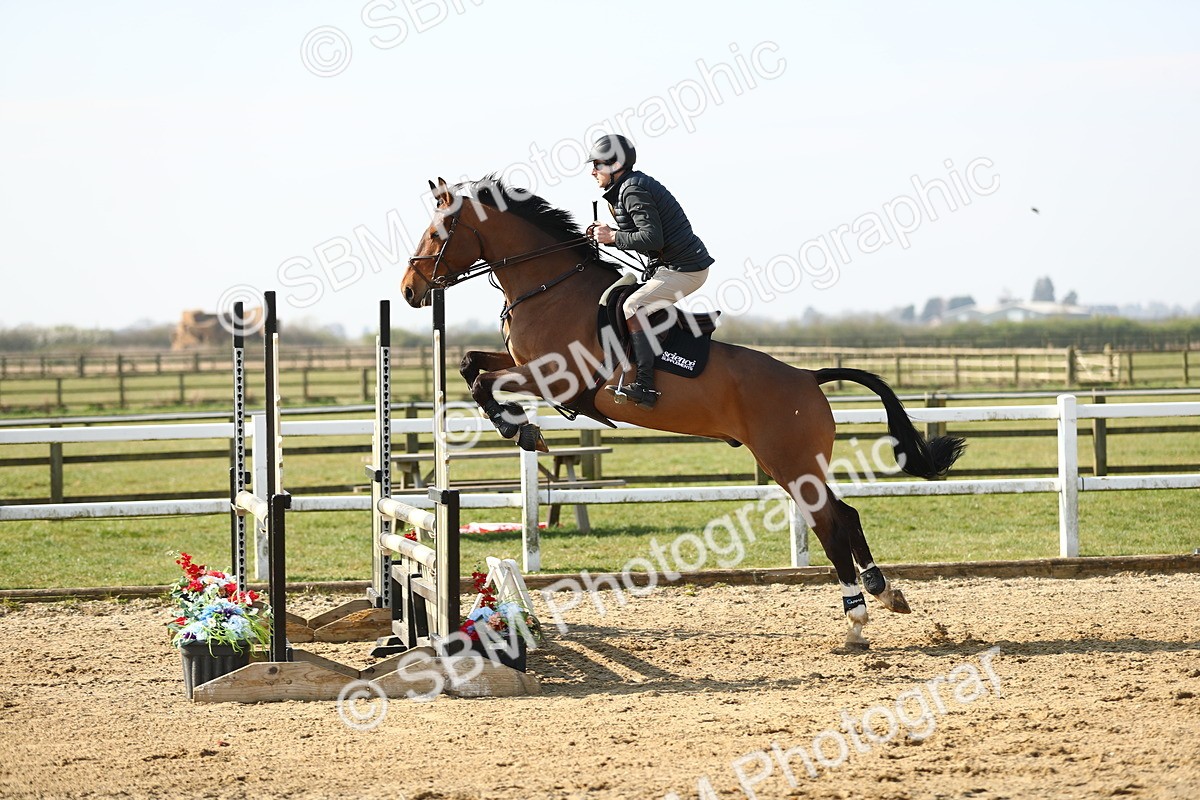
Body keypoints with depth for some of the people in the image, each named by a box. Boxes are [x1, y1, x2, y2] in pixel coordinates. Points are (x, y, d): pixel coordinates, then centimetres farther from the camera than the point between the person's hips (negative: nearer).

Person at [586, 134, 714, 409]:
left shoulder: (633, 190, -17)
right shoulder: (631, 186, 16)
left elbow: (652, 238, -24)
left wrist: (614, 237, -15)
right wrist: (608, 234, 7)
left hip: (685, 269, -11)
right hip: (669, 265, 11)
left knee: (633, 307, -22)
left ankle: (645, 385, -27)